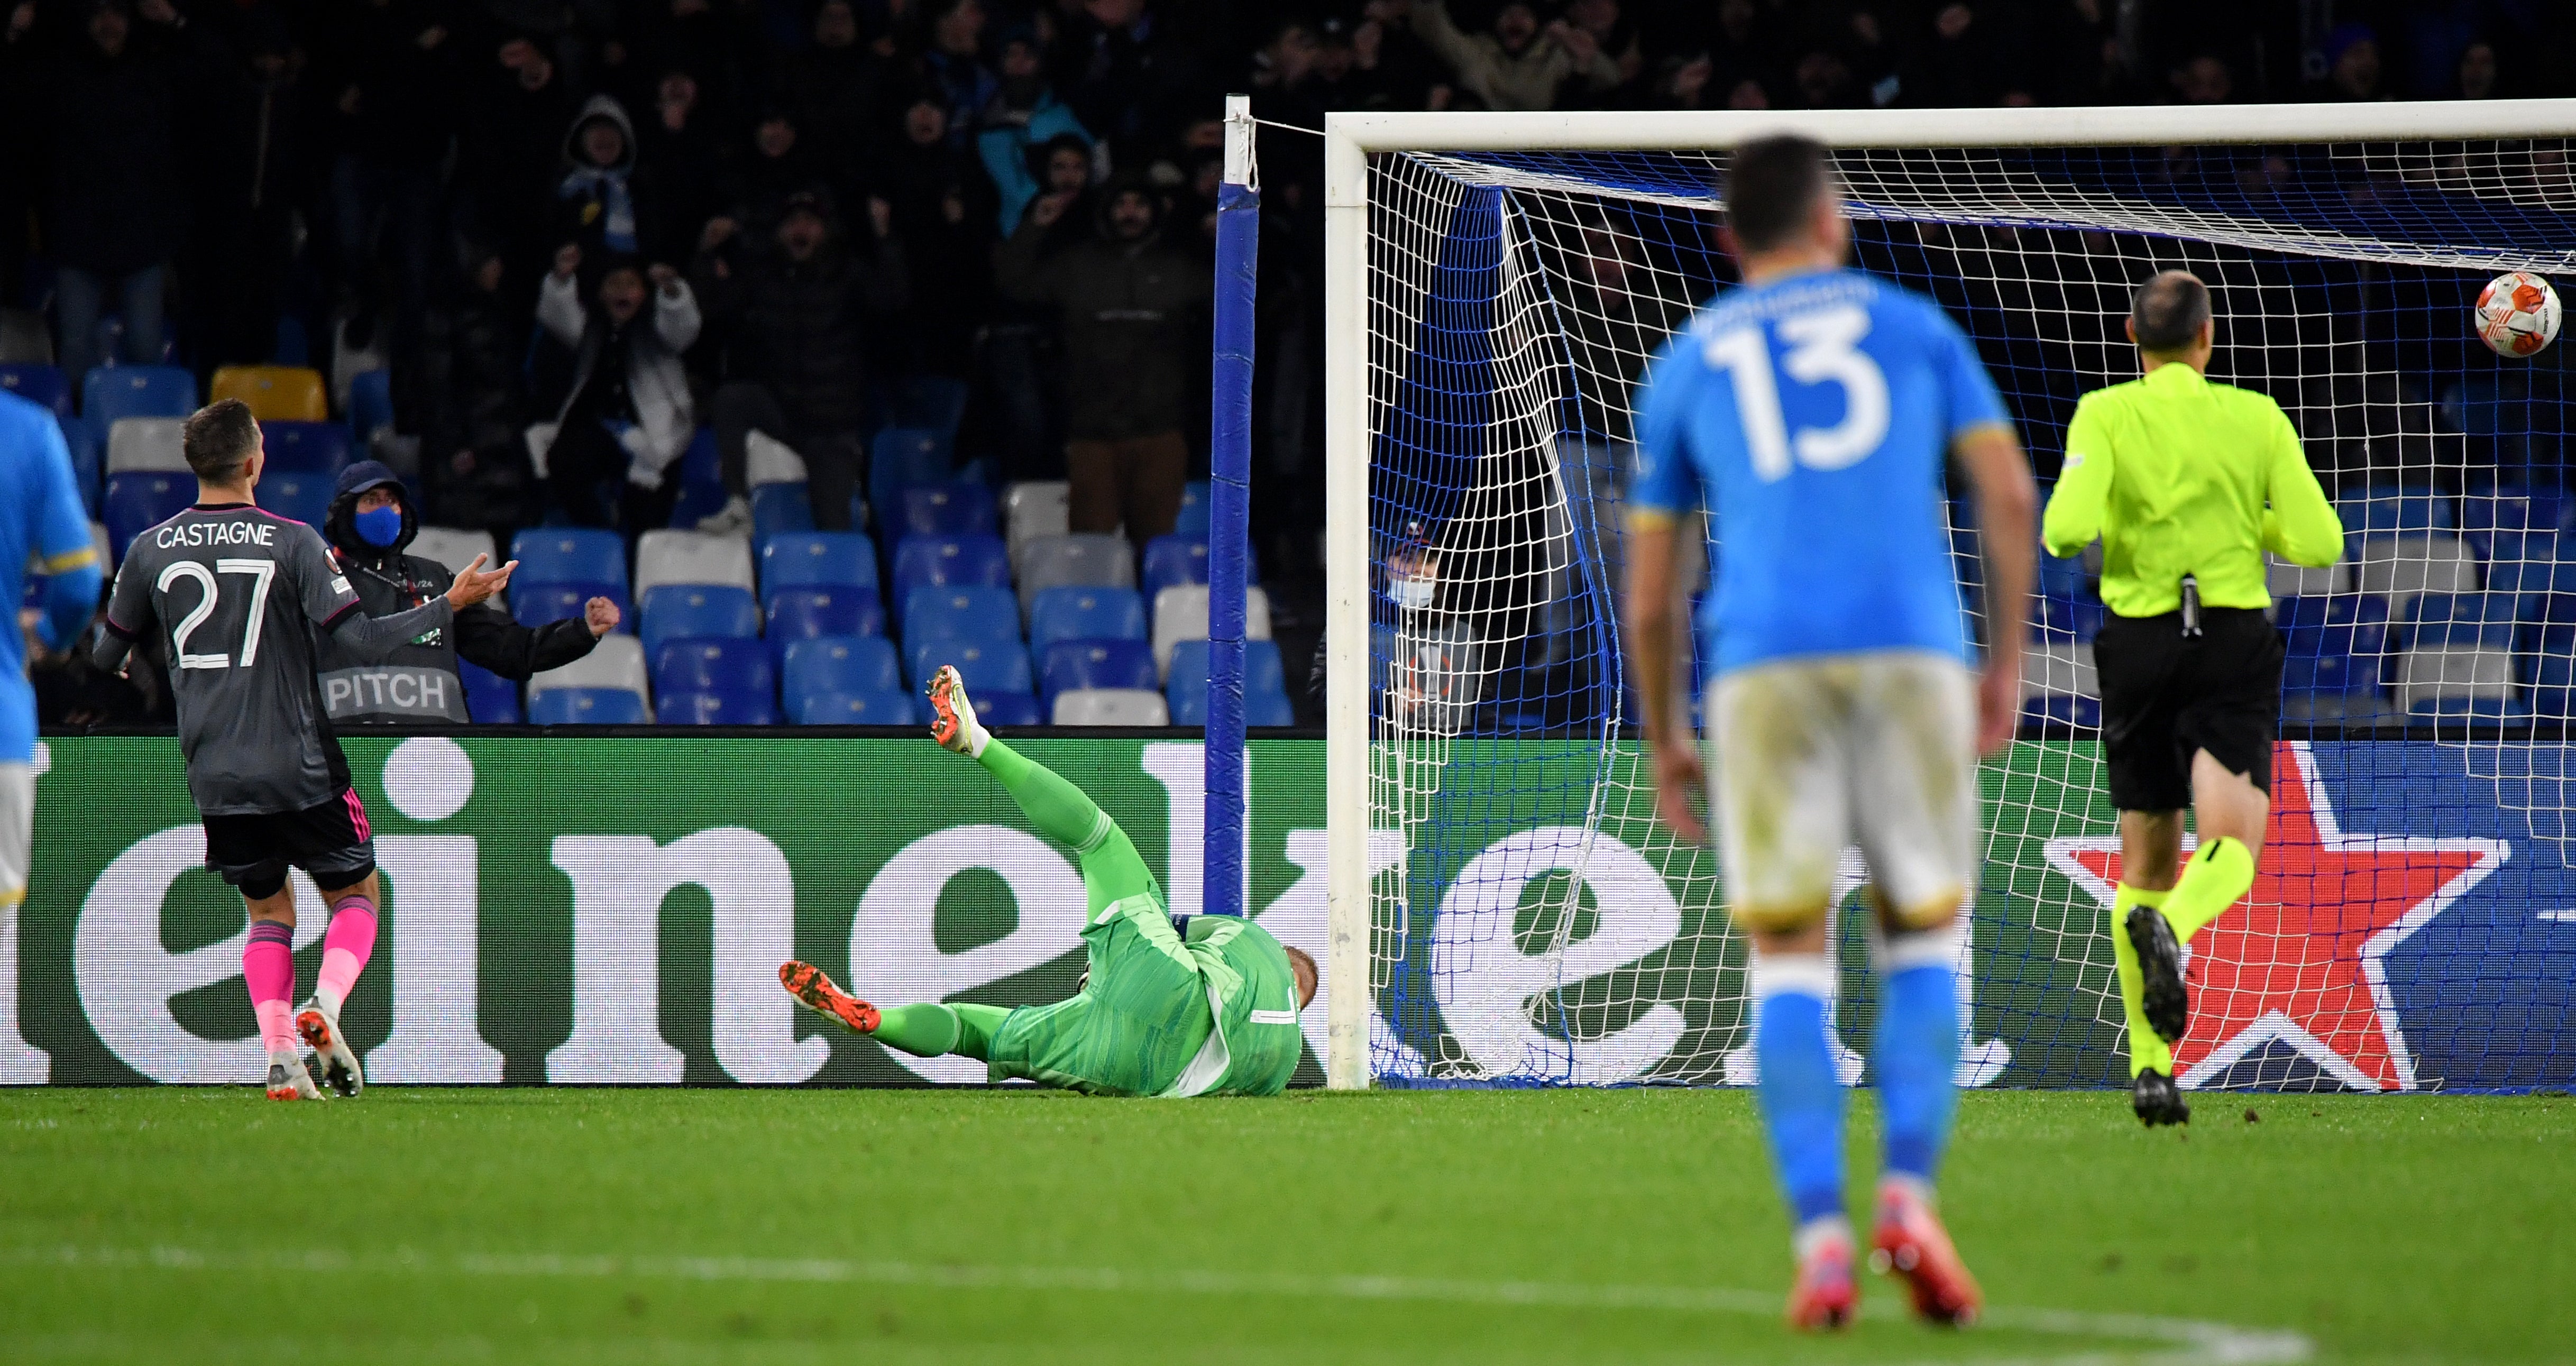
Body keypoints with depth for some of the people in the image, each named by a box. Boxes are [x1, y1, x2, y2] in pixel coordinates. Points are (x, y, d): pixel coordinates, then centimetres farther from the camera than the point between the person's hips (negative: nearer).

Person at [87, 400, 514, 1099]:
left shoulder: (150, 550, 1)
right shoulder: (292, 542, -10)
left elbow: (106, 656, 11)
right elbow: (362, 640, -14)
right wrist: (451, 605, -4)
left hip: (214, 774, 3)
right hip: (299, 769, -3)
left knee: (269, 911, 18)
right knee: (356, 894, 14)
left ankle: (280, 1051, -2)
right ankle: (324, 1007, -13)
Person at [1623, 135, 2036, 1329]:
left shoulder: (1684, 366, 19)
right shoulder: (1912, 326, 18)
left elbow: (1648, 589, 19)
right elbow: (2010, 489, 8)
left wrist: (1664, 743, 29)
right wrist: (2008, 660, 15)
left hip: (1764, 674, 0)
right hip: (1913, 651, 0)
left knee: (1788, 962, 5)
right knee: (1921, 944, 12)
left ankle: (1820, 1236, -12)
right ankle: (1908, 1193, -11)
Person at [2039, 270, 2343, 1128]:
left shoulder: (2104, 416, -3)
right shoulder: (2257, 420, 0)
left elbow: (2068, 530, -17)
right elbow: (2319, 543, -3)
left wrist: (2071, 537, 7)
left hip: (2138, 647, 1)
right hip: (2236, 642, -1)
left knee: (2145, 859, 14)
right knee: (2231, 855, -10)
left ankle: (2148, 1063, 12)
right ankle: (2170, 926, -45)